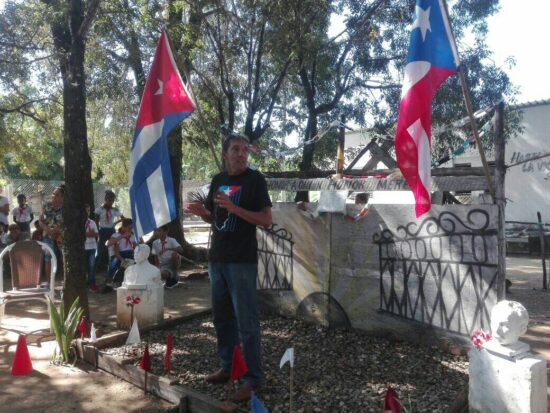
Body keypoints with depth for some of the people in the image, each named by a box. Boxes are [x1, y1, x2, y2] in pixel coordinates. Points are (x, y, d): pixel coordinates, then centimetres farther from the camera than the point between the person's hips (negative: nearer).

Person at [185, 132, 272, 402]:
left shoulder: (254, 180, -6)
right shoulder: (218, 180, 11)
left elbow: (266, 220, -11)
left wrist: (235, 208, -23)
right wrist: (199, 212, -3)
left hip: (242, 261, -6)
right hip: (217, 258, 7)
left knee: (246, 321, -2)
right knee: (222, 317, 15)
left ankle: (253, 378, 8)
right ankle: (228, 367, 30)